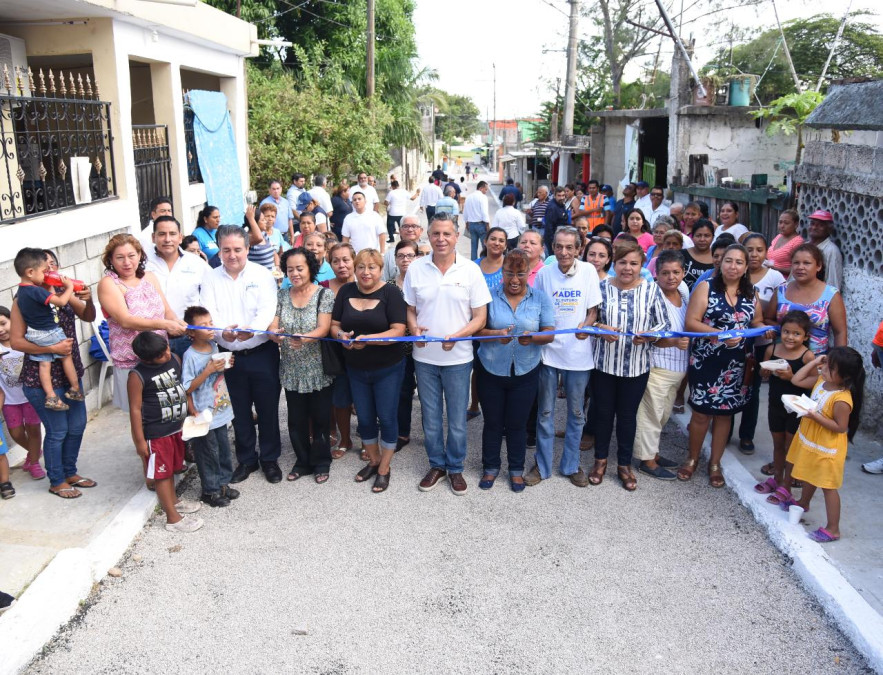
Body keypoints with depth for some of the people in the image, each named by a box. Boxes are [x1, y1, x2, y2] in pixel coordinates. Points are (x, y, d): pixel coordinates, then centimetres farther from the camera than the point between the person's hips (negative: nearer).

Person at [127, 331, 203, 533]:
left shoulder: (174, 359, -3)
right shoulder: (138, 376, -20)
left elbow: (183, 386, 12)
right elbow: (135, 409, -16)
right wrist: (139, 440, -14)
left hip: (177, 427, 7)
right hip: (156, 433, -6)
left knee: (171, 468, 24)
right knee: (162, 473, 5)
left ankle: (172, 501, 43)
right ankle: (173, 518, 13)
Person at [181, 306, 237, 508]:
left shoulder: (214, 346, 2)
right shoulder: (191, 356, -20)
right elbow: (187, 388, -20)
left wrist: (227, 365, -3)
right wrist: (208, 370, -26)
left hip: (221, 411, 7)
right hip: (204, 415, -7)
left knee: (224, 449, 18)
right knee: (209, 453, 6)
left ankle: (223, 483, 34)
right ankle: (210, 491, 21)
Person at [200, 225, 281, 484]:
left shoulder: (262, 275, -2)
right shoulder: (211, 279, 4)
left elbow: (268, 310, -14)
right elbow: (208, 315, -7)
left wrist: (251, 329, -35)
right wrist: (223, 332, -28)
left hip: (262, 353, -2)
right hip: (230, 356, 2)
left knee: (267, 408, 7)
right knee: (240, 411, 13)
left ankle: (270, 458, 25)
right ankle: (246, 459, 30)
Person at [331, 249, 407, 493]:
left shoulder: (391, 294, -12)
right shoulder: (346, 292, 1)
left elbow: (398, 331, -20)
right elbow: (334, 324, 4)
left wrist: (368, 339, -31)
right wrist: (341, 334, -19)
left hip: (387, 369, -4)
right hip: (356, 369, 4)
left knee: (387, 418, 5)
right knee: (364, 418, 15)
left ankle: (384, 469, 22)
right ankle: (373, 461, 36)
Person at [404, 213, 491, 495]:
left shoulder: (470, 270, -6)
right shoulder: (416, 268, -1)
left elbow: (480, 317, -4)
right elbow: (410, 310, 8)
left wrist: (456, 336, -20)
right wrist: (414, 329, -14)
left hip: (458, 357, -2)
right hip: (425, 356, 2)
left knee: (457, 419, 8)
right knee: (430, 417, 14)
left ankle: (455, 468, 27)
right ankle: (436, 465, 32)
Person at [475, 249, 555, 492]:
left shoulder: (540, 298, 0)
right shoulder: (489, 296, -3)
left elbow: (549, 334, -3)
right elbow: (478, 330, -6)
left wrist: (533, 338, -25)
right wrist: (496, 335, -27)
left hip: (525, 372, 0)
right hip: (491, 371, 0)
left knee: (517, 424, 10)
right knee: (492, 422, 11)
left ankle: (516, 470, 28)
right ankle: (490, 467, 29)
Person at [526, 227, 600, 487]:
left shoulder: (588, 271, -3)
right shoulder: (544, 274, -1)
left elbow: (593, 309, 0)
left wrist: (586, 325, -20)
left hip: (578, 352, 0)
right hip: (548, 350, 0)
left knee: (576, 412, 11)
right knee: (545, 411, 8)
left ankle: (571, 465, 27)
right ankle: (542, 465, 21)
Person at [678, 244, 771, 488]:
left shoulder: (751, 294, 8)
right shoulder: (706, 287, -5)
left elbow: (757, 323, 16)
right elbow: (691, 323, -12)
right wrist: (722, 335, -22)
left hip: (736, 365, 4)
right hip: (706, 361, -3)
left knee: (725, 413, 11)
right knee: (701, 412, 4)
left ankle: (715, 463, 27)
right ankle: (692, 459, 25)